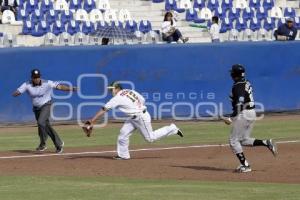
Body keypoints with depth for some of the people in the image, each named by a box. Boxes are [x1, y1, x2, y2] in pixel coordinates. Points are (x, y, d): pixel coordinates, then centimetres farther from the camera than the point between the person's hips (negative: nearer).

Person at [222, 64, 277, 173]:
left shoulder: (238, 86, -17)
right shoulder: (247, 84, 12)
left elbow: (240, 104, -25)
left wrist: (231, 118, -27)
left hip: (244, 114, -9)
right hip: (252, 112, 9)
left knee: (234, 140, -1)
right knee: (245, 140, 18)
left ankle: (245, 165, -4)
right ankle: (266, 143, 1)